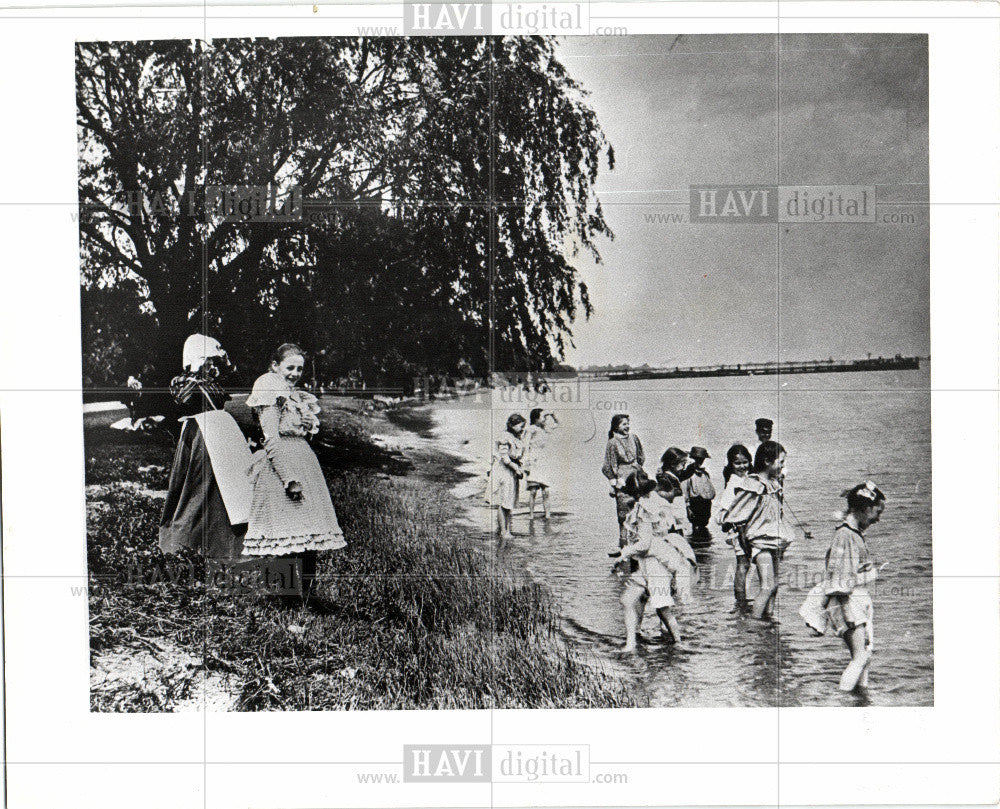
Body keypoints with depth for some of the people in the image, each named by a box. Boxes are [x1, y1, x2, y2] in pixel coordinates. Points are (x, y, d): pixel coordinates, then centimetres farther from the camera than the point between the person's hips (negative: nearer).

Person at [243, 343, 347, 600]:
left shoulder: (296, 396, 21)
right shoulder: (269, 391, -5)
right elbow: (272, 439, -14)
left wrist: (310, 425, 9)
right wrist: (290, 478, -20)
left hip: (305, 461, 9)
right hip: (279, 466, -9)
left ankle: (307, 594, 7)